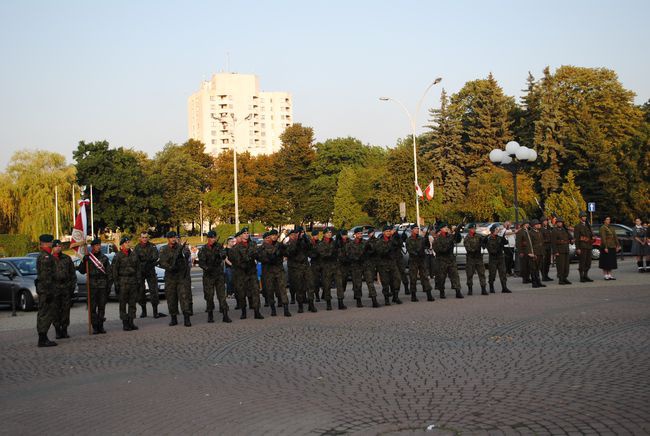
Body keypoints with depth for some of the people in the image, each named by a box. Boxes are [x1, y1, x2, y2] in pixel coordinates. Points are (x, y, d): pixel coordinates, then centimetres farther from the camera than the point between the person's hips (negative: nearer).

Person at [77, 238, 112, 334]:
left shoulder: (104, 258, 10)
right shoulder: (87, 257, 6)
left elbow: (109, 272, 11)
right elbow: (82, 271, 4)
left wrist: (109, 284, 4)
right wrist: (83, 262, -13)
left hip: (102, 285, 1)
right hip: (92, 285, -1)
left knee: (102, 306, 2)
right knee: (92, 307, -3)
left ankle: (100, 326, 9)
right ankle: (95, 327, 1)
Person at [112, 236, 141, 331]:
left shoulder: (133, 255, 11)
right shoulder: (118, 256, -4)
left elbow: (138, 269, 15)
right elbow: (115, 271, -5)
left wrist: (138, 281, 10)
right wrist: (116, 284, -9)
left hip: (133, 281, 5)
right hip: (123, 281, -5)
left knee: (132, 302, 6)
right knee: (123, 303, -1)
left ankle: (131, 322, 13)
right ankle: (125, 323, 3)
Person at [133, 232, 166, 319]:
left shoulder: (152, 246, 3)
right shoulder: (137, 248, 2)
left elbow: (156, 257, -10)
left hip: (151, 272, 0)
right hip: (140, 272, 0)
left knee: (154, 291, -6)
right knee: (141, 292, 5)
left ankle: (155, 312, -6)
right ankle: (143, 311, 17)